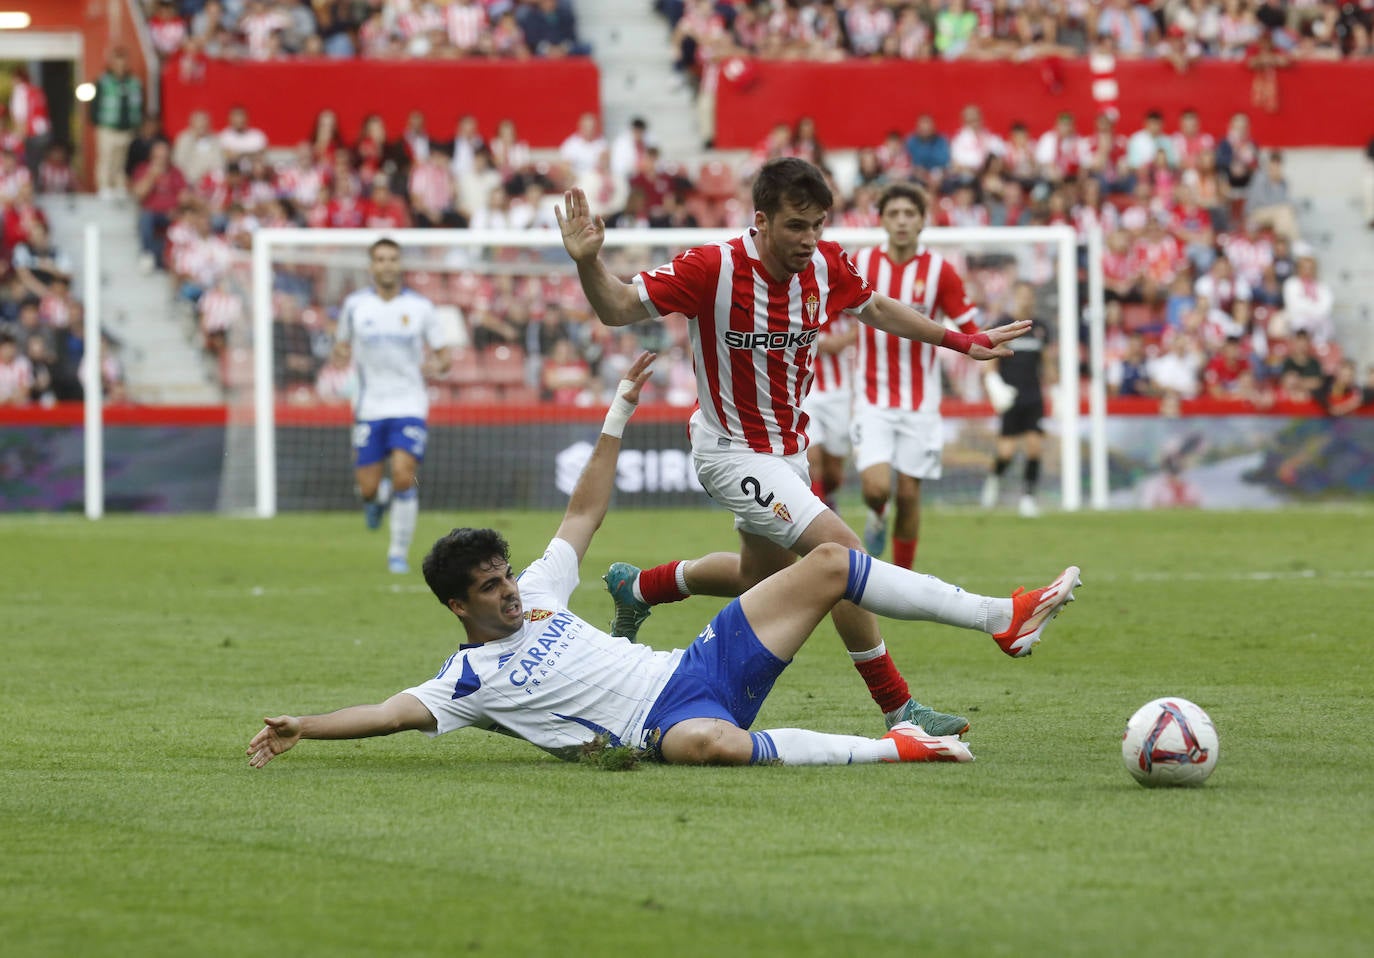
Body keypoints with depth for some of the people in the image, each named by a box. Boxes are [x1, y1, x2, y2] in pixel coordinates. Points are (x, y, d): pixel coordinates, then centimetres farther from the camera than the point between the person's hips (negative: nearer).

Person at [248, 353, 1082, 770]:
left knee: (831, 563, 2)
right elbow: (392, 713, -11)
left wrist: (616, 421, 21)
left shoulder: (534, 596, 18)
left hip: (704, 668, 8)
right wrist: (303, 728, -23)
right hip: (670, 719, -8)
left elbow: (584, 515, 24)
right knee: (703, 742, -47)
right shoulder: (468, 681, -1)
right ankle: (893, 748, -39)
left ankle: (1005, 618, 6)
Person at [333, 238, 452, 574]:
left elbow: (443, 353, 7)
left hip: (409, 405, -1)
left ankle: (399, 552, -3)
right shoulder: (354, 305, 3)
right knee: (369, 489, -2)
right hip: (370, 406, 1)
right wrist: (343, 354, -8)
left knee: (403, 475, -18)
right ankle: (378, 497, 38)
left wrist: (437, 365, -17)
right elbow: (341, 344, 17)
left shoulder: (419, 306, 1)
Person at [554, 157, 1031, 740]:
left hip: (787, 446, 8)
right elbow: (617, 308, -18)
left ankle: (635, 588, 51)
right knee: (842, 553, -21)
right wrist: (589, 262, -37)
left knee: (762, 575, 27)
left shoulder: (826, 265, -9)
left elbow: (875, 309, 12)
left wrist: (962, 342, 13)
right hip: (732, 449, -8)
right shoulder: (714, 269, -26)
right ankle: (898, 708, -12)